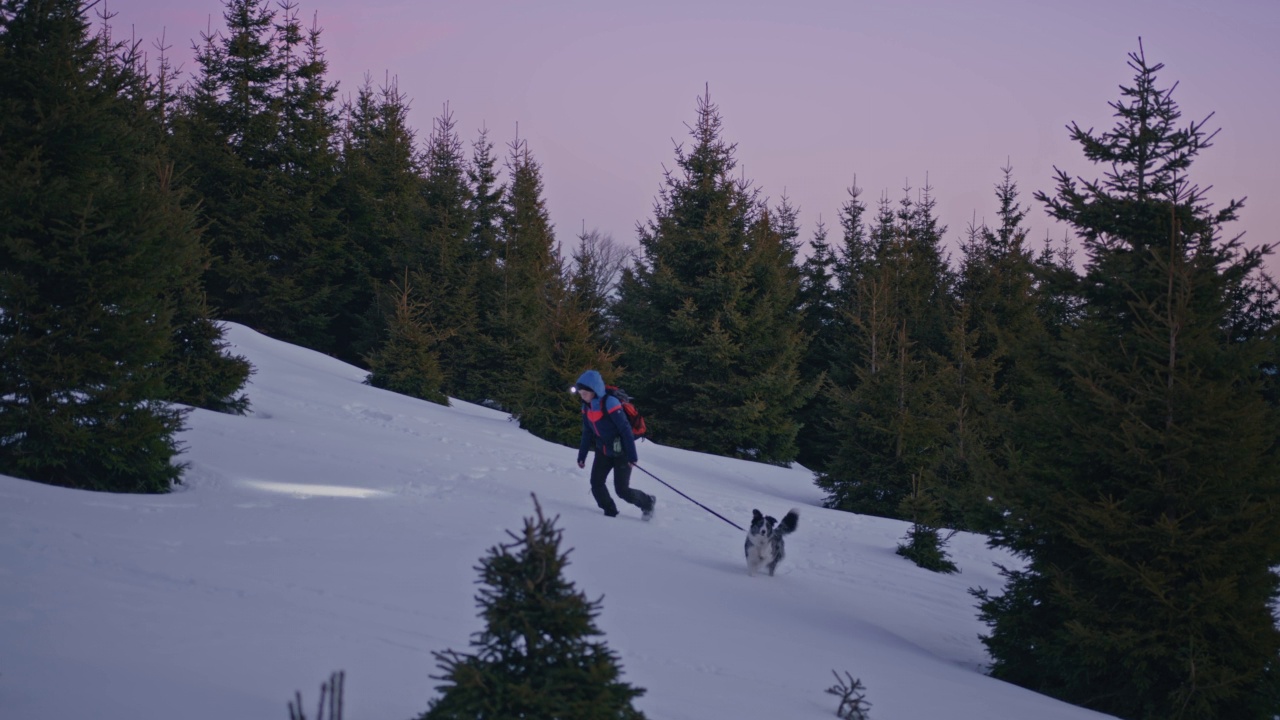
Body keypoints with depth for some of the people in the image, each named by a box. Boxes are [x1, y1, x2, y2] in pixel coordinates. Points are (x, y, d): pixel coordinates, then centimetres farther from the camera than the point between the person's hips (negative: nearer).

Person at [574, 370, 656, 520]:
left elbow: (625, 429, -24)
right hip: (603, 451, 7)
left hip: (621, 452, -7)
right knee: (596, 483, -7)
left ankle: (648, 502, 20)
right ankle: (610, 513, 6)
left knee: (622, 490, -6)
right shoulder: (587, 406, 0)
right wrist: (582, 455, 10)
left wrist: (632, 455, -24)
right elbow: (587, 433, 11)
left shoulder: (609, 403, -25)